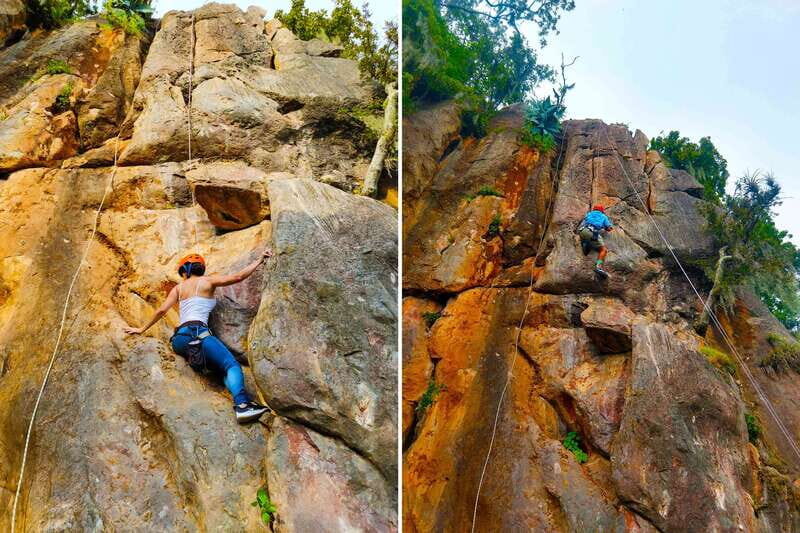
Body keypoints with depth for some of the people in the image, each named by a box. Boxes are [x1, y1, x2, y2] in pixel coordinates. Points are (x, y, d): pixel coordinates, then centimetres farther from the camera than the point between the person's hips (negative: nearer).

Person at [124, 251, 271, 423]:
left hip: (179, 340, 7)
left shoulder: (178, 288, 23)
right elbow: (238, 277, 0)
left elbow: (161, 310, 18)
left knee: (223, 368, 10)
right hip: (197, 332, -7)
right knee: (232, 365, -21)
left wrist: (142, 330, 30)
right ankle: (242, 404, -44)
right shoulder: (207, 281, 11)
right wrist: (260, 260, 6)